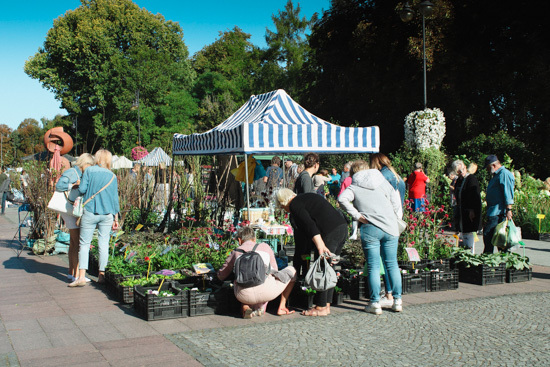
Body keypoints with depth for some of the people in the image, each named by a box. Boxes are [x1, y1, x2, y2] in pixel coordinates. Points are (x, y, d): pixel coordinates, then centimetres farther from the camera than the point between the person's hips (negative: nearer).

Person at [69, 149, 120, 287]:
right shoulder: (112, 176, 5)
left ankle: (81, 277, -6)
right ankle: (102, 275, 11)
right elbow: (115, 198, 8)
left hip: (90, 212, -2)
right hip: (107, 214, 2)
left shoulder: (89, 171, -2)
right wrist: (116, 218, 14)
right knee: (103, 244, 8)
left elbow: (82, 189, -9)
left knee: (84, 243, 1)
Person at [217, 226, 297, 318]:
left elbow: (221, 276, 32)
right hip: (267, 291, -1)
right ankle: (281, 307, 18)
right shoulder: (265, 247, 21)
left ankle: (245, 307, 10)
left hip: (244, 296, 1)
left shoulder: (236, 252, 22)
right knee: (291, 270, 27)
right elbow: (275, 271, 31)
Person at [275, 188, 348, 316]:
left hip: (330, 232, -9)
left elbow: (309, 225, -17)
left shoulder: (294, 205, -3)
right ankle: (326, 305, 19)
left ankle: (321, 308, 4)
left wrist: (320, 246, -25)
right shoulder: (307, 196, 25)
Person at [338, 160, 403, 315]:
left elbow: (342, 199, -11)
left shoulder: (354, 187, 7)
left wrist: (357, 215, -7)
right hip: (390, 227, 3)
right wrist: (397, 218, 12)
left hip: (370, 229, -3)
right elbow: (395, 198, 8)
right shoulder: (381, 181, 15)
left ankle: (375, 303, 4)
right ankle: (397, 300, 14)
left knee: (373, 266, 3)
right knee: (392, 263, 11)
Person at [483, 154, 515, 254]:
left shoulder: (504, 174, -10)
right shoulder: (496, 175, 22)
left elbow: (508, 194, -18)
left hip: (497, 213, -10)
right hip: (493, 212, 10)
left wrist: (508, 210, -22)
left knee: (488, 234, -12)